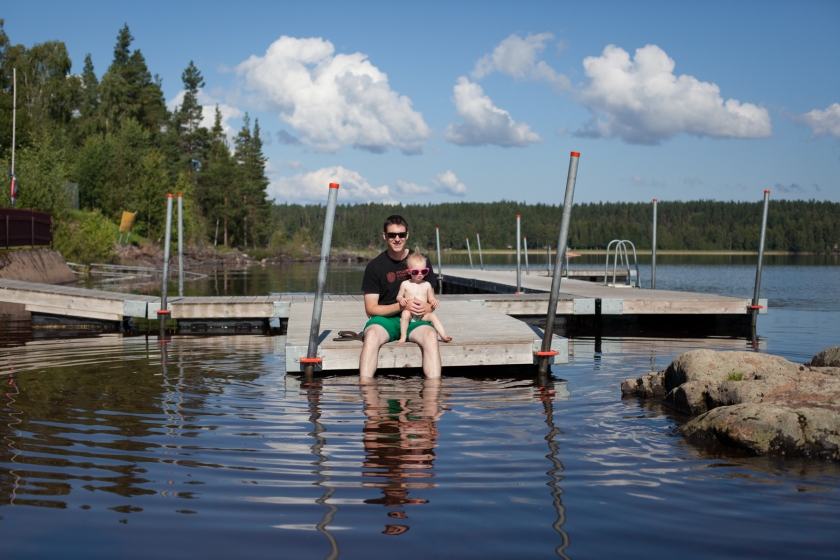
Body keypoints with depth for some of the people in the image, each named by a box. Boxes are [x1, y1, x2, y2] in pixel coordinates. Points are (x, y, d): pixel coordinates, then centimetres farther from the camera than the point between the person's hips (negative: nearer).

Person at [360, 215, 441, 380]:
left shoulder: (421, 261, 6)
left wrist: (428, 307, -13)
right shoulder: (375, 266, 1)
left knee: (430, 335, -34)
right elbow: (370, 308, -1)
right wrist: (402, 306, -15)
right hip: (384, 319, -1)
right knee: (372, 334, -36)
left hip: (415, 319, 1)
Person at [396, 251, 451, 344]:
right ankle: (403, 337, -27)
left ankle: (443, 336, -29)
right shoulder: (405, 284, 5)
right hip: (410, 313, -2)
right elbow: (399, 296, 10)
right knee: (405, 313, -34)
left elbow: (431, 298, 16)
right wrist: (401, 299, -14)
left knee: (433, 316, -25)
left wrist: (433, 301, -7)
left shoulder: (426, 285, 10)